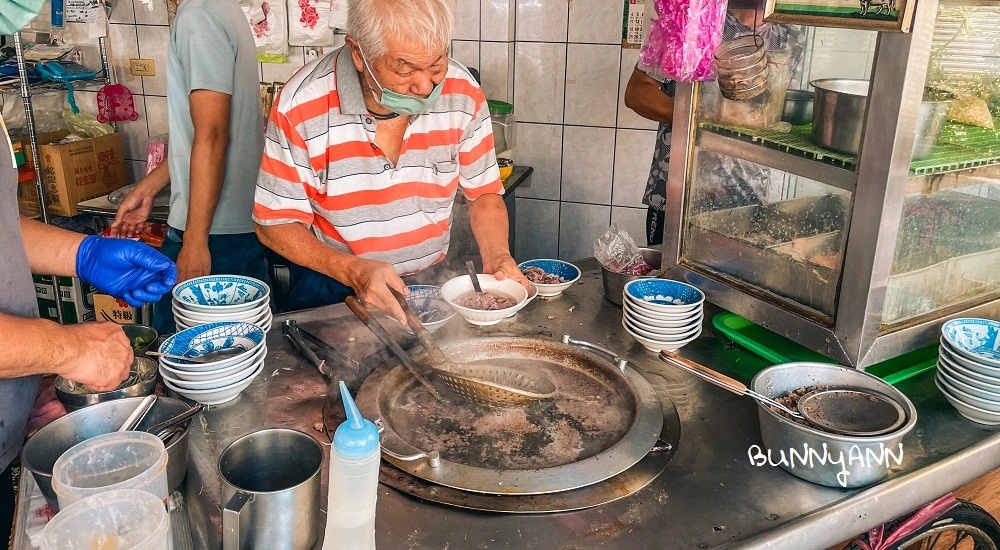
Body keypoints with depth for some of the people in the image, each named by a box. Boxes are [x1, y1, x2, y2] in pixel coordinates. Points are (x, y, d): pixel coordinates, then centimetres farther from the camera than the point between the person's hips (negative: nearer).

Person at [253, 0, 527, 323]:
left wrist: (498, 257, -16)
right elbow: (274, 224, -12)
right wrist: (354, 270, -27)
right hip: (333, 290, -1)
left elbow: (484, 193, 2)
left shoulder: (462, 93, -10)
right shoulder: (300, 108, -18)